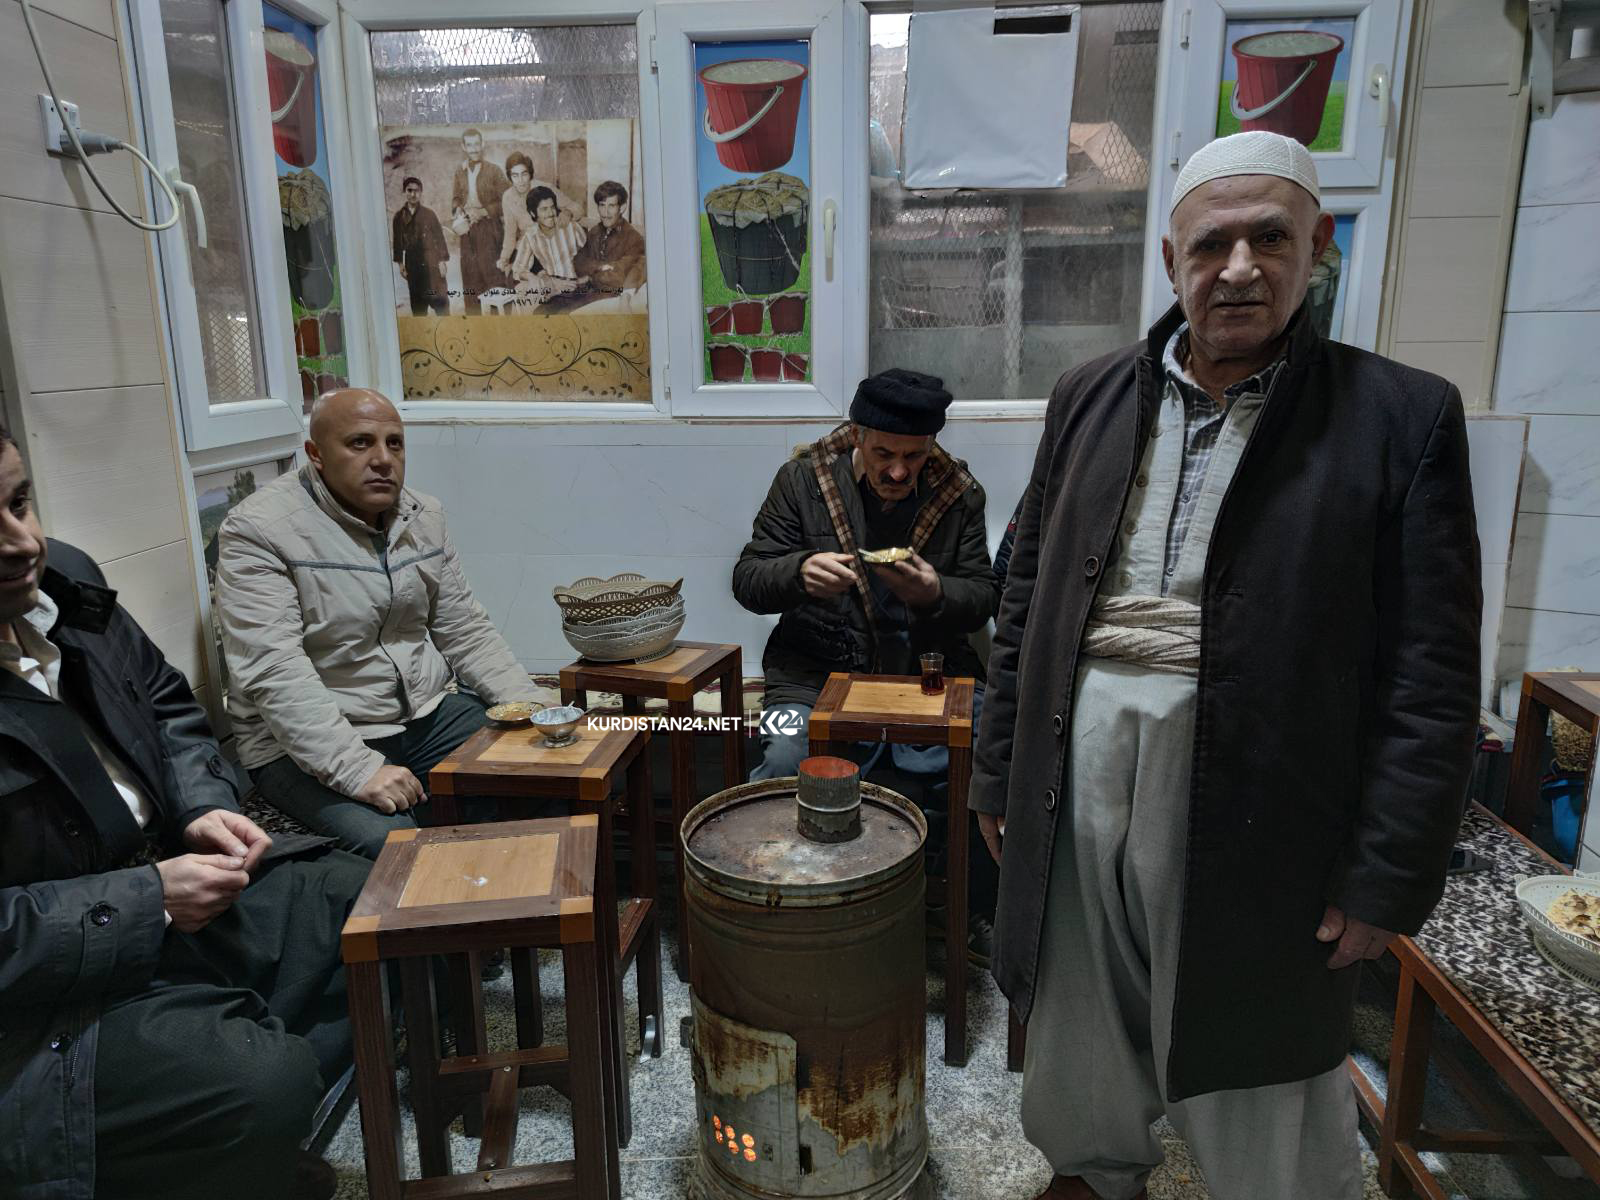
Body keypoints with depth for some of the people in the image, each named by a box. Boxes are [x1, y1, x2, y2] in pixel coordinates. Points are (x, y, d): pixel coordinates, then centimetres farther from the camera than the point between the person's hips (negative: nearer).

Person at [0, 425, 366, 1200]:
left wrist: (204, 808, -2)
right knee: (268, 1082, -27)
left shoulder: (63, 578, -4)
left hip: (168, 872, 8)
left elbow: (165, 704, 13)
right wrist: (145, 901, -22)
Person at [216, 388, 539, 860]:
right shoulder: (257, 530, -14)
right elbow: (272, 673, -22)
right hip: (308, 748, -6)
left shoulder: (425, 516, 7)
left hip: (428, 714, 7)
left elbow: (465, 631, 10)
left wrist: (530, 707, -4)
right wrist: (357, 769, -30)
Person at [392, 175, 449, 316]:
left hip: (431, 262, -2)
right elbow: (398, 240, 9)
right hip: (412, 263, 2)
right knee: (417, 300, 7)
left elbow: (439, 237, 1)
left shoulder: (428, 213, 2)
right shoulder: (399, 215, 6)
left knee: (439, 299, -6)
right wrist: (400, 263, 4)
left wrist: (442, 261, -6)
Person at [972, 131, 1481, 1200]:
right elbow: (1027, 598, 9)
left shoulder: (1401, 417, -4)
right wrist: (999, 773, 8)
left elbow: (1432, 680, -6)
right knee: (1080, 1036, 22)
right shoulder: (1091, 397, 7)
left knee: (1267, 1111, 13)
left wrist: (1389, 881, -8)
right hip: (1078, 764, 4)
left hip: (1254, 794, -3)